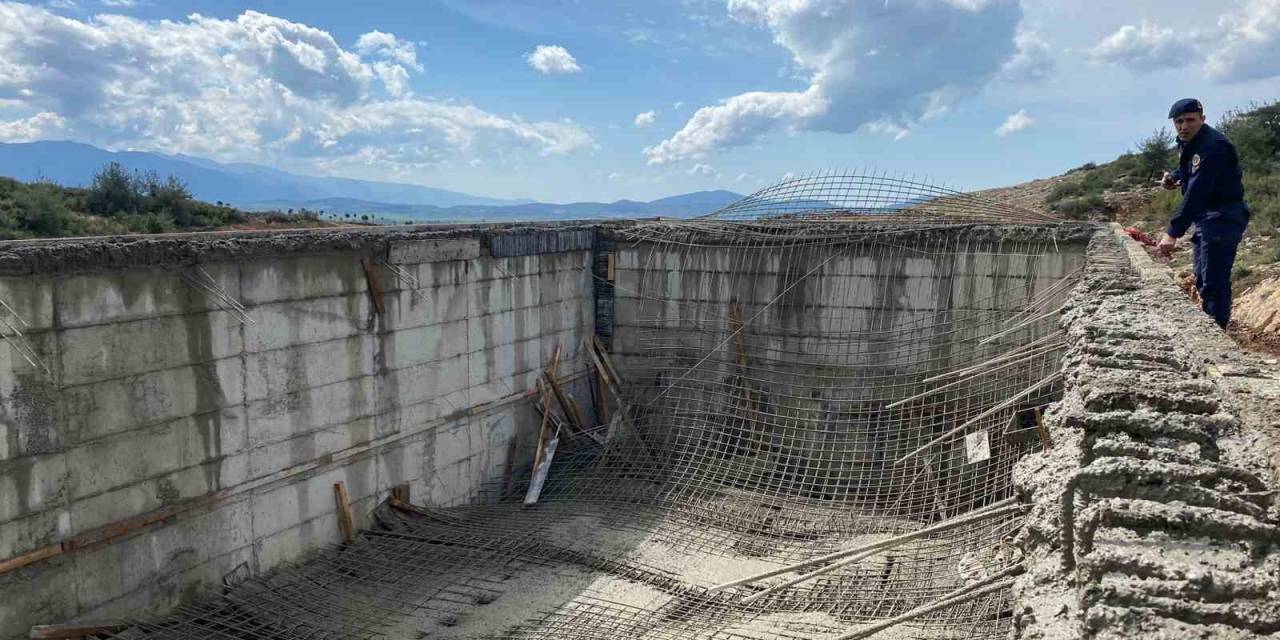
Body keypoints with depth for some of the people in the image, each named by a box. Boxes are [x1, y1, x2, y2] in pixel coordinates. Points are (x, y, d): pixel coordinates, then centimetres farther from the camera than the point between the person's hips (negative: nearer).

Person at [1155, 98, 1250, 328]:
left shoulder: (1212, 146, -22)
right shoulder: (1187, 142, 8)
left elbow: (1195, 194, -30)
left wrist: (1173, 232, -35)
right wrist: (1174, 177, 4)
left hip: (1222, 220, -10)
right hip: (1204, 219, 10)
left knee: (1214, 283, -14)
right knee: (1202, 282, 19)